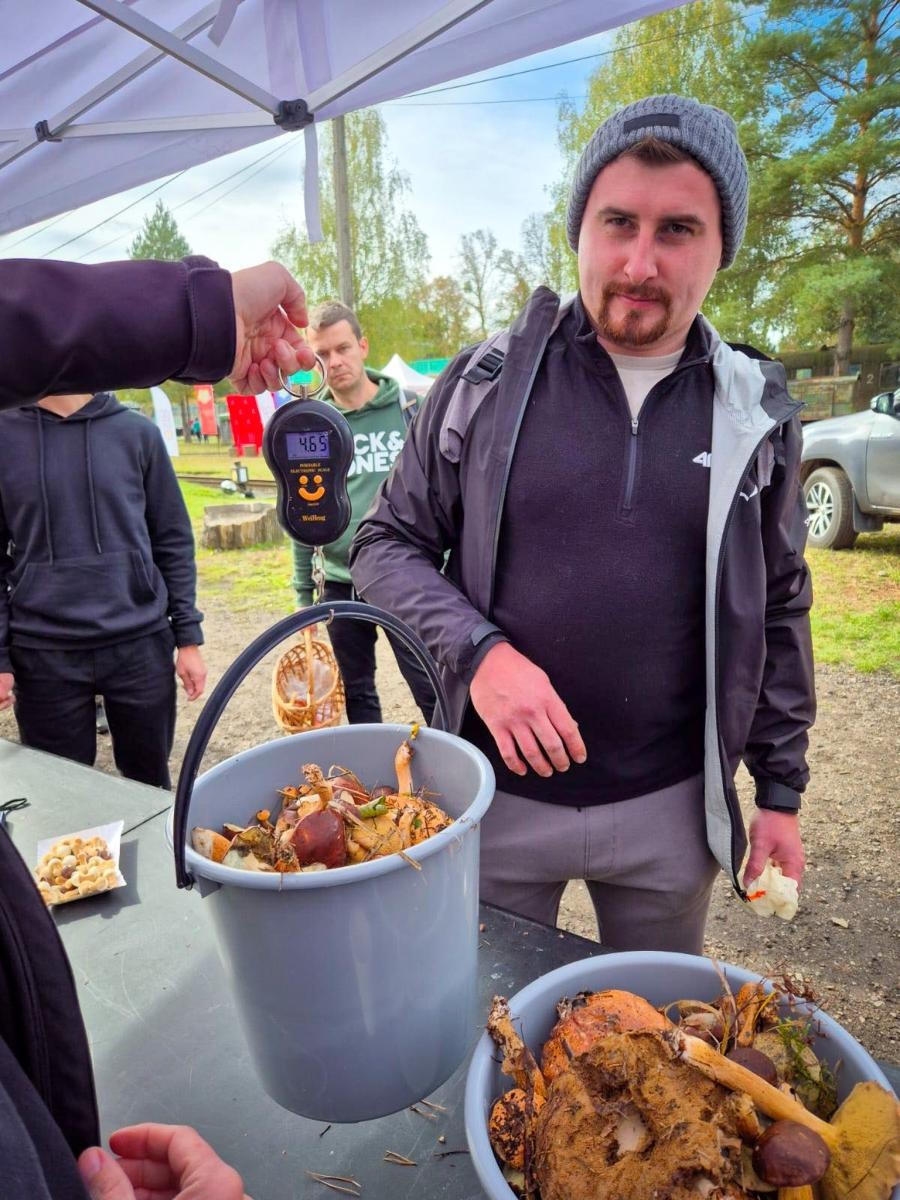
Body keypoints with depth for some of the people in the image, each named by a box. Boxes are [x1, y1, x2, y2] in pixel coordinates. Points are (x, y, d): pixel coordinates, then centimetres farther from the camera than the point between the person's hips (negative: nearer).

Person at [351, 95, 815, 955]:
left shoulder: (755, 415, -1)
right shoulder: (484, 383, -7)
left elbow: (779, 612, 6)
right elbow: (386, 545, -2)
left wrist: (781, 790, 7)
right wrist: (475, 651, -19)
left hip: (673, 806, 2)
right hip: (496, 793, -1)